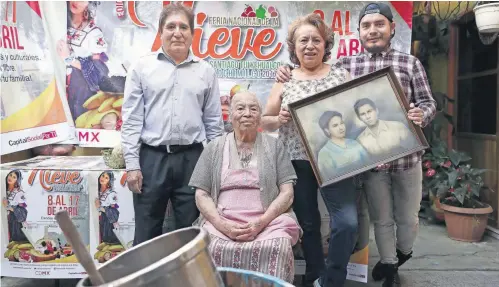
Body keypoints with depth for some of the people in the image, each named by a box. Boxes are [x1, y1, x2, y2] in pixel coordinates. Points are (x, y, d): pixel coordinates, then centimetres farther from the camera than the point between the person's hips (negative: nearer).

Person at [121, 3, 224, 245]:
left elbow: (214, 122, 8)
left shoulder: (205, 71, 8)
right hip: (151, 158, -1)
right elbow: (131, 119, 0)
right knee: (146, 234, 9)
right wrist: (132, 164, -5)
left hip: (192, 159, 1)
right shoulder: (142, 67, 3)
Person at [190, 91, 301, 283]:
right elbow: (201, 195, 6)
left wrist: (261, 222, -12)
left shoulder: (274, 146, 9)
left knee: (277, 248, -31)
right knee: (213, 249, -29)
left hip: (269, 220, 0)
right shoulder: (214, 148, 11)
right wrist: (222, 225, -11)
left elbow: (287, 193, 3)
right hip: (221, 221, 1)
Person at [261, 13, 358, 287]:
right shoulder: (284, 81, 5)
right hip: (297, 163, 1)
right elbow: (264, 121, 8)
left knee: (347, 222, -10)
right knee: (308, 223, 12)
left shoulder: (342, 75, 5)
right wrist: (279, 119, -12)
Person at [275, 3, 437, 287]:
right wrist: (289, 76, -13)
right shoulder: (346, 64, 3)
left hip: (407, 156, 0)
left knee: (408, 218, 16)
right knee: (382, 219, 14)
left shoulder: (410, 63, 2)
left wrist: (422, 115, -23)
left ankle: (404, 252, 47)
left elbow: (428, 102, 0)